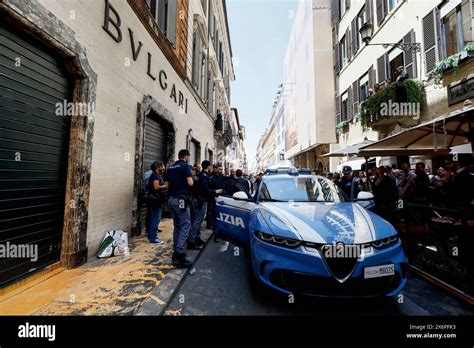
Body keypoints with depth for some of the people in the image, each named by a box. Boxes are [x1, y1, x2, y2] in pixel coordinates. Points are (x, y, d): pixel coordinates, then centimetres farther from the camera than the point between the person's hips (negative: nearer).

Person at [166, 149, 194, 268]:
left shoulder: (170, 168, 16)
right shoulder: (185, 166, -7)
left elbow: (167, 184, 19)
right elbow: (190, 183, -14)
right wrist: (191, 178, 6)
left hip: (171, 199, 8)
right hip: (181, 199, -8)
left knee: (177, 226, 16)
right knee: (185, 226, -6)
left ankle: (176, 252, 20)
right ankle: (179, 255, -11)